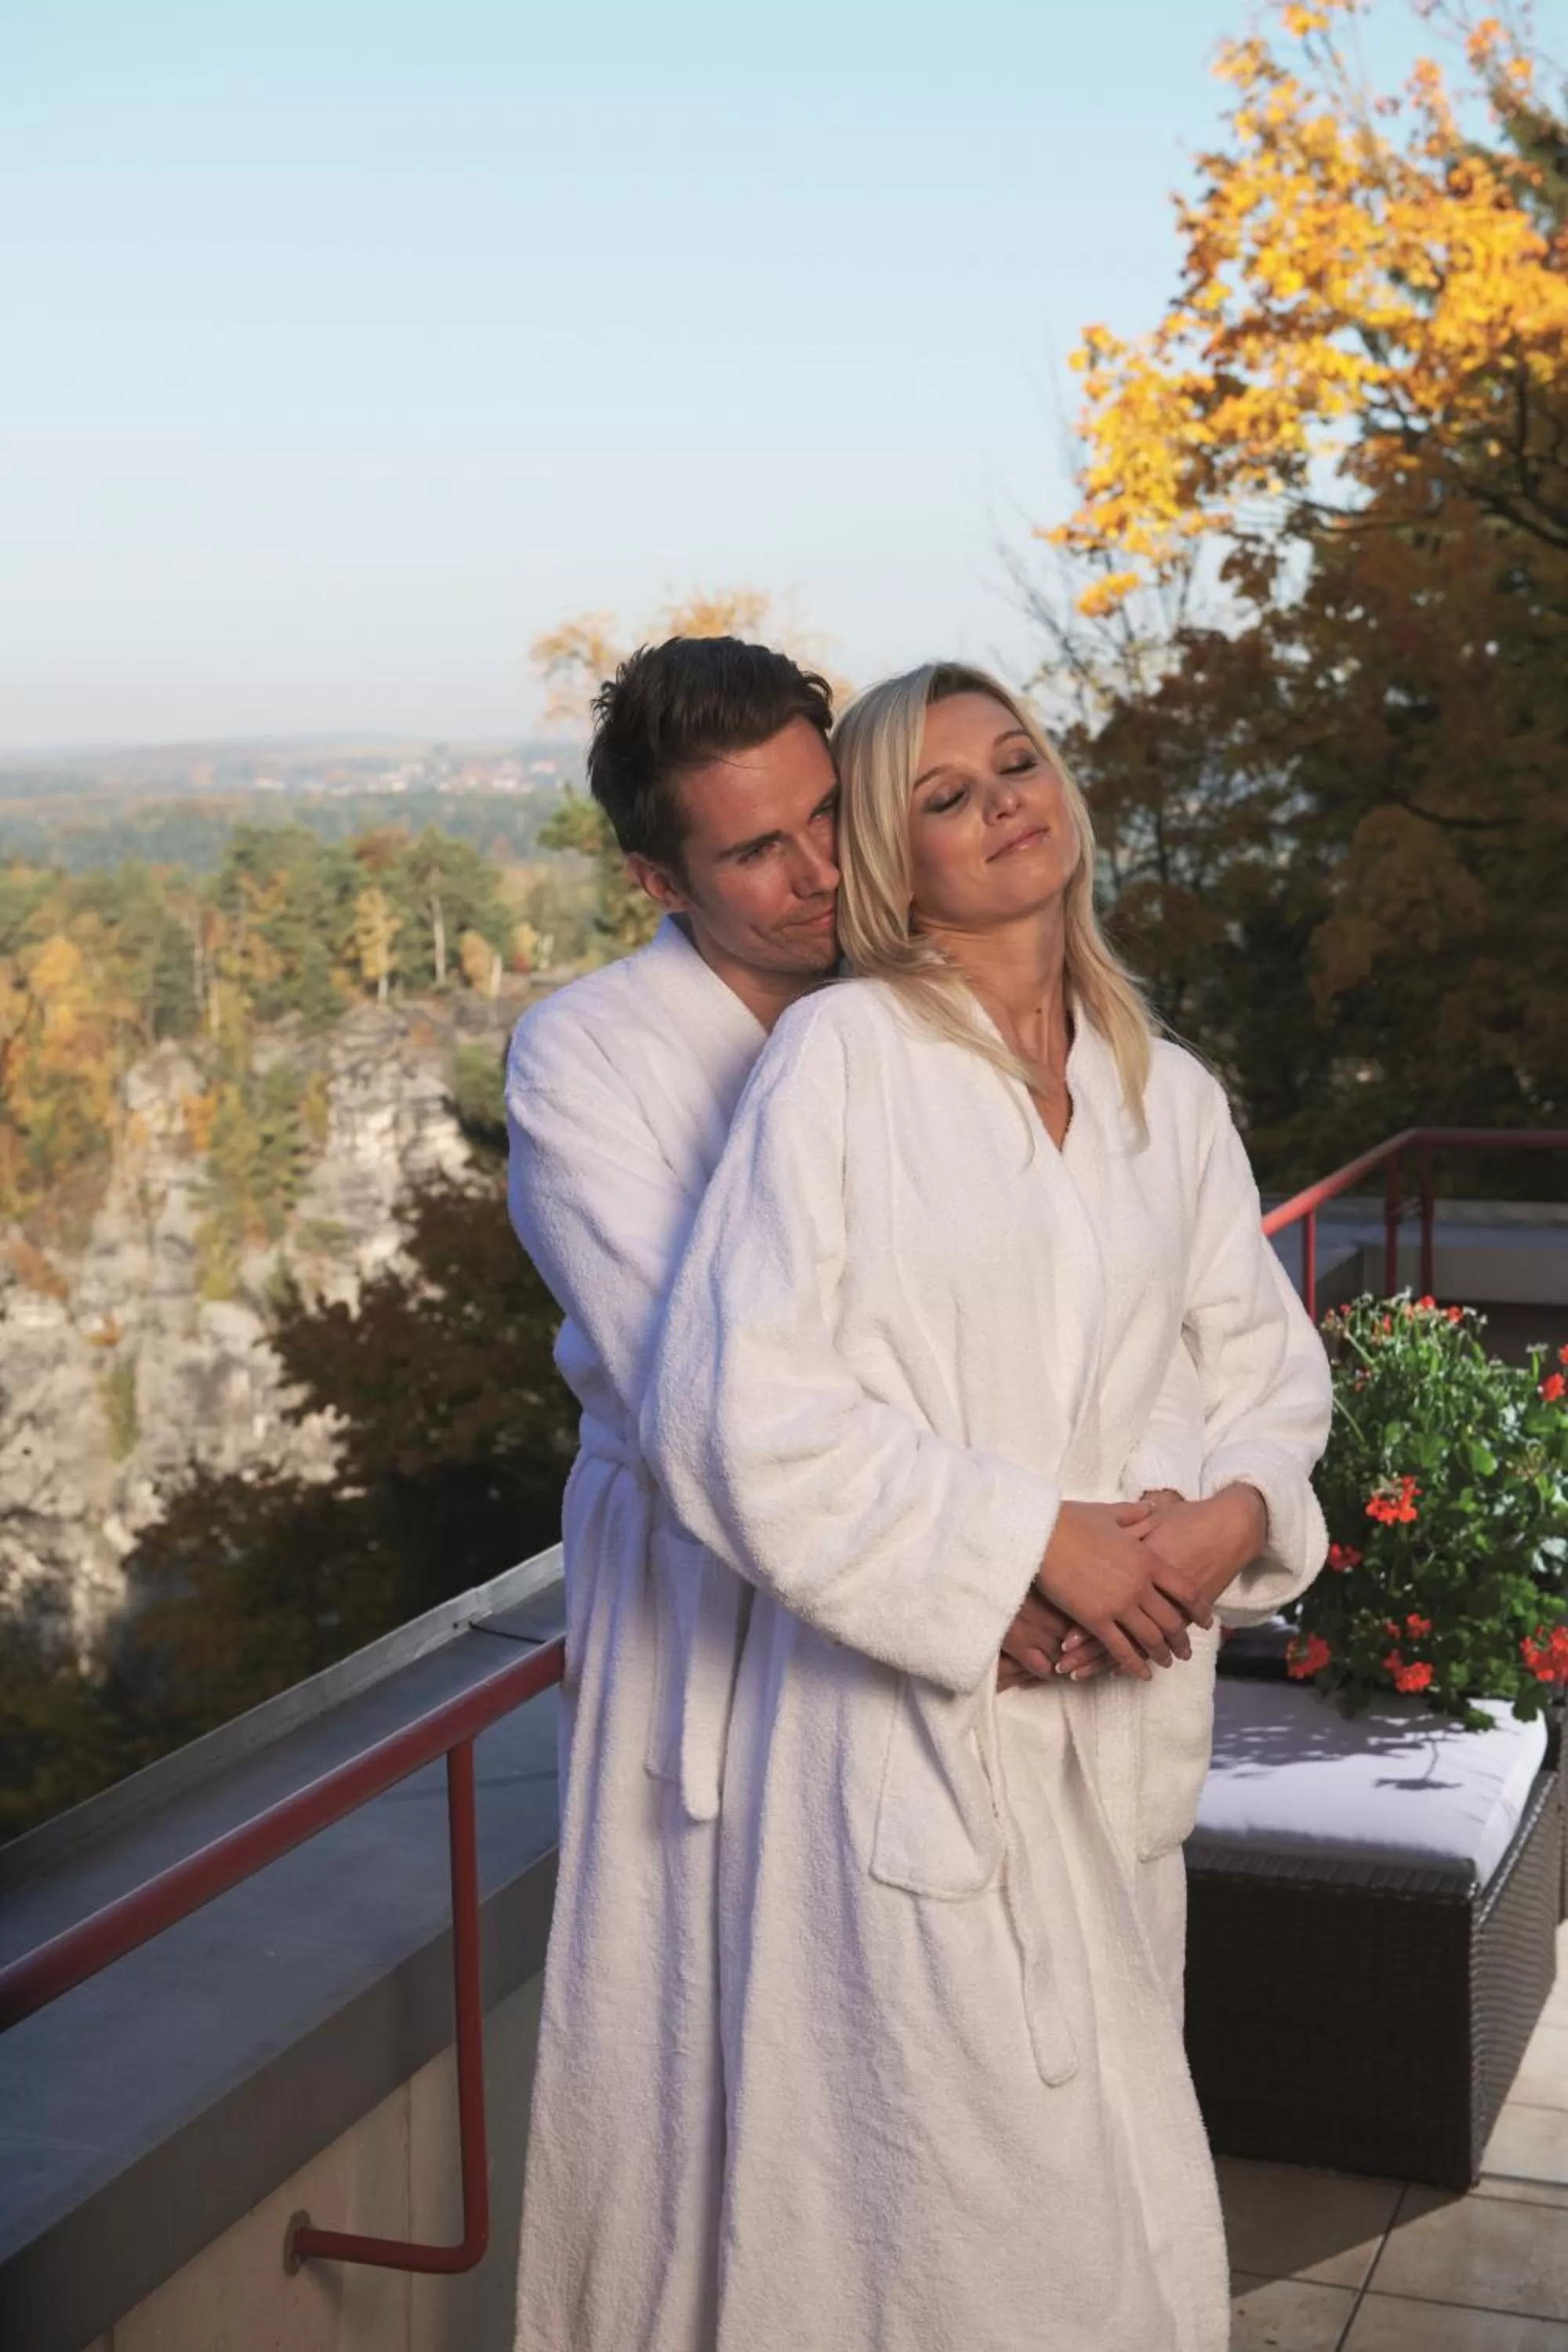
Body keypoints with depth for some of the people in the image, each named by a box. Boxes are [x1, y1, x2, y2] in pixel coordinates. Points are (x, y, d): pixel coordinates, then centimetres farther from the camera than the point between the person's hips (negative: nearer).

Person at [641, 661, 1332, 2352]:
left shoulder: (1170, 1096, 9)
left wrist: (1235, 1511, -8)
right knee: (971, 2194, 2)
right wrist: (1036, 1540, -16)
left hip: (1116, 1723, 5)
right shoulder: (843, 1053, -8)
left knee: (1131, 2193, 16)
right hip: (913, 1719, -5)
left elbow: (1267, 1359, 14)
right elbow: (748, 1406, -14)